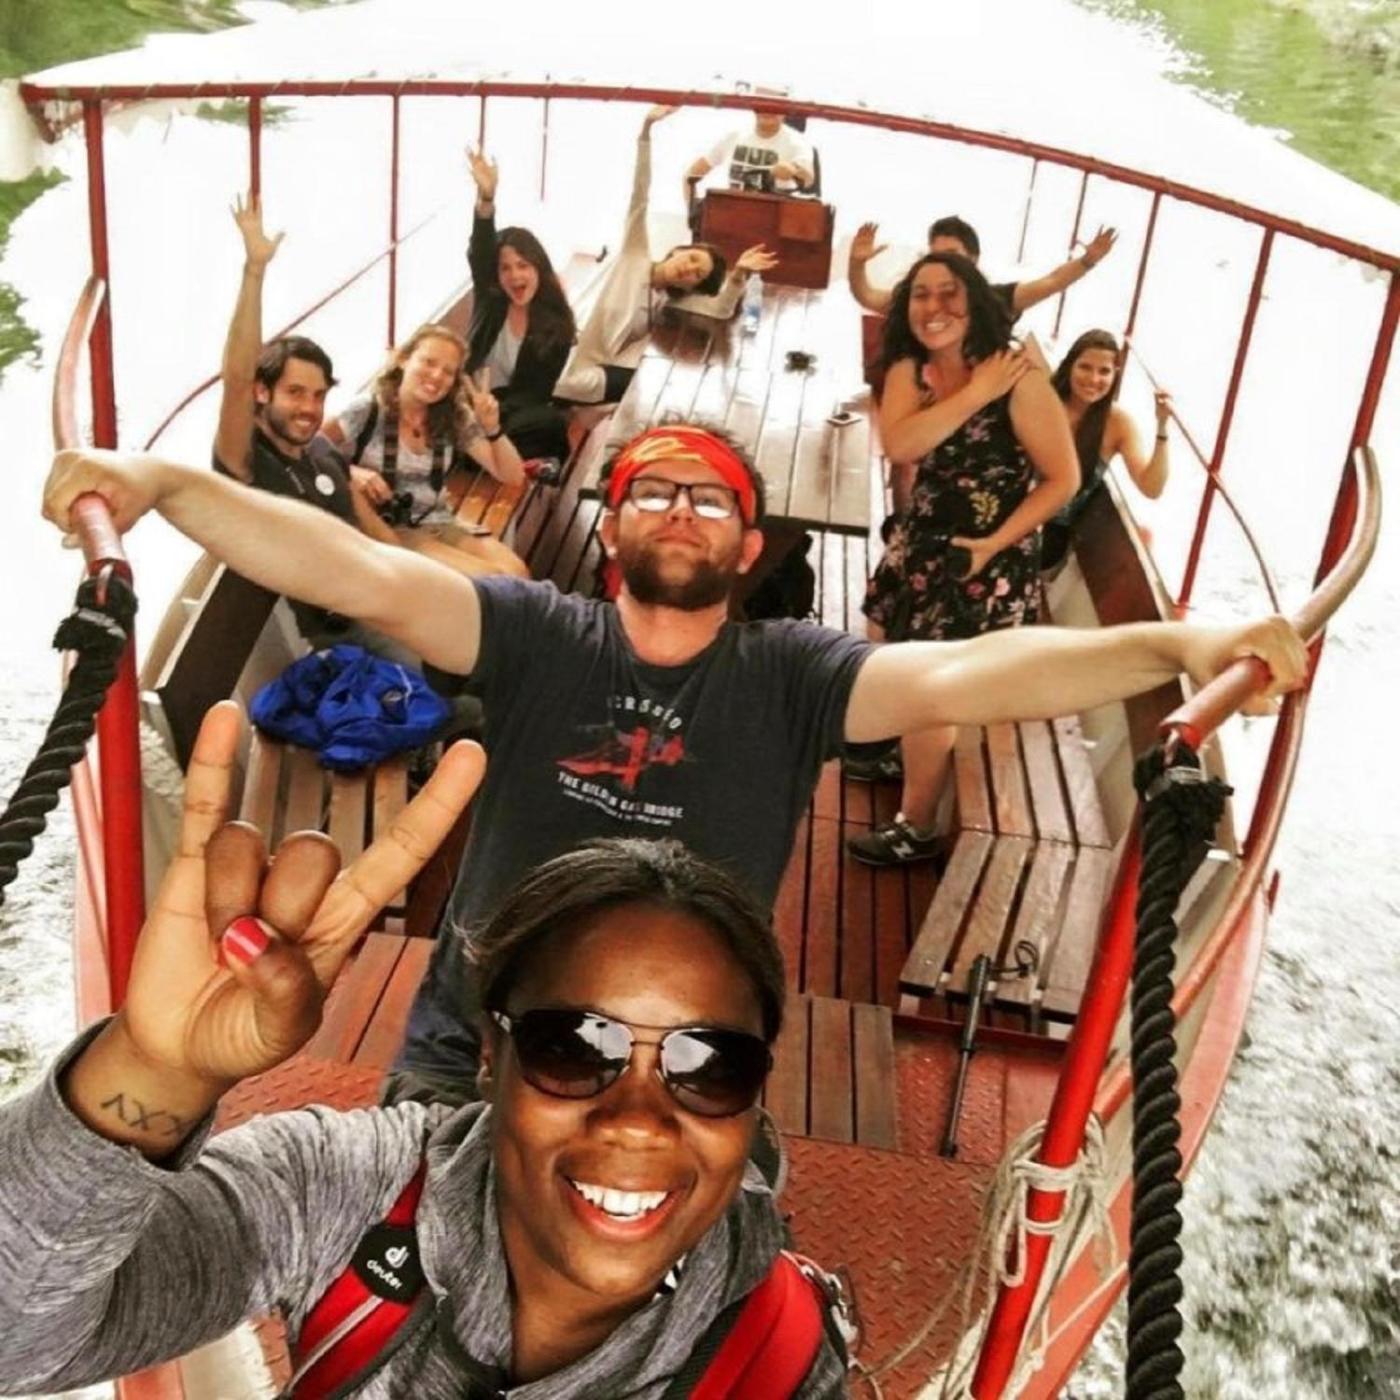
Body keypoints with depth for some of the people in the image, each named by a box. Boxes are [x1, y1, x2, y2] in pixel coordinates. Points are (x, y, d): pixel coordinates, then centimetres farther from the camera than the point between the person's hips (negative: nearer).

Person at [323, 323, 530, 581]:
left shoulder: (456, 418, 4)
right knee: (490, 579, -24)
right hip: (386, 531, -5)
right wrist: (350, 472, -24)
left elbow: (513, 476, 2)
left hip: (439, 526, 5)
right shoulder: (366, 411, -9)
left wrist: (492, 429, -14)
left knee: (515, 573, -21)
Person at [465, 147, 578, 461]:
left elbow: (537, 393, -8)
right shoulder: (489, 299, -1)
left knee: (549, 421, -33)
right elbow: (479, 252, -21)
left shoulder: (558, 326, -5)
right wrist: (486, 197, -40)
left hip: (520, 413, 0)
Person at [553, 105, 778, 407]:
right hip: (585, 374, -5)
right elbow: (639, 197, -9)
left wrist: (738, 274, -22)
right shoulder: (635, 254, 0)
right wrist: (647, 130, -16)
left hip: (619, 371, 5)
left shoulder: (670, 300, 10)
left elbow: (721, 310, -5)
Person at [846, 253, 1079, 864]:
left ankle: (917, 829, 20)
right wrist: (975, 394, -25)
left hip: (987, 558, -7)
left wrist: (994, 543, -20)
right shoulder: (909, 369, -3)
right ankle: (898, 754, 52)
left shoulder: (1018, 378, -19)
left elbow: (1062, 478, -16)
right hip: (921, 542, 7)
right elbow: (898, 445, -22)